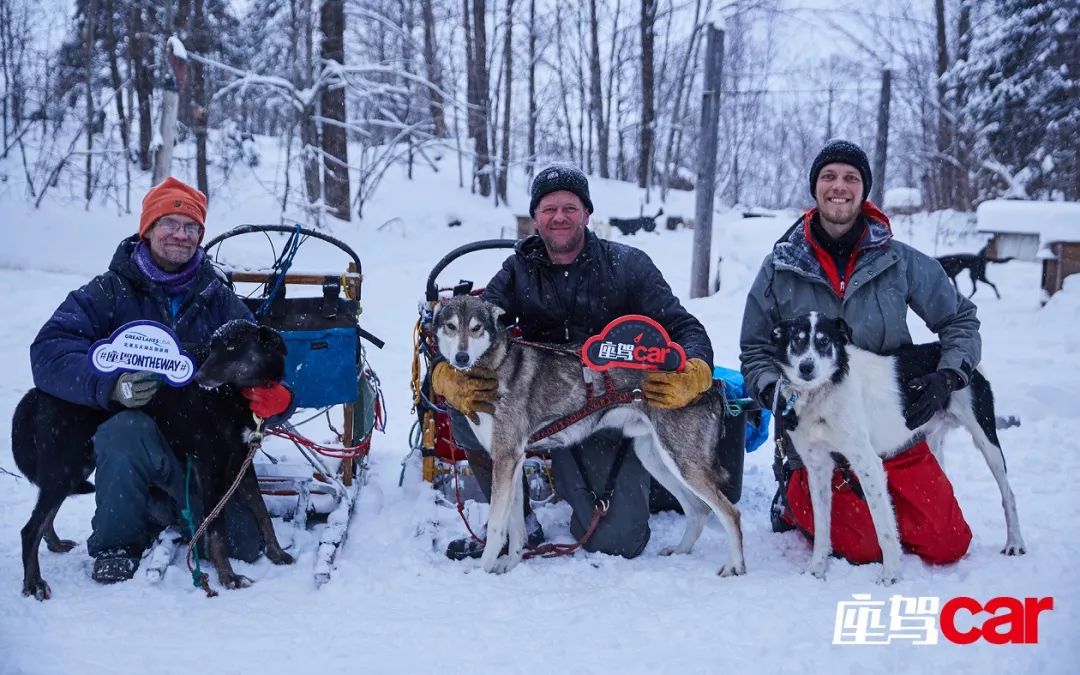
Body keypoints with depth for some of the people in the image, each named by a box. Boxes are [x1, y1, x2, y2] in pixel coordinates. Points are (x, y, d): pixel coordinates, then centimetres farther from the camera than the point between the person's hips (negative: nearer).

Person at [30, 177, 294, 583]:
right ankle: (115, 546, -10)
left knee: (244, 546, -9)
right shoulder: (108, 292, -1)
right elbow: (50, 354, -12)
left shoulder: (218, 298, 7)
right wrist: (111, 386, -30)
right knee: (126, 430, -38)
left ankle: (172, 511, 27)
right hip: (140, 432, -3)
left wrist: (275, 396, -22)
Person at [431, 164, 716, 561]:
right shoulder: (517, 272, 3)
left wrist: (693, 377, -31)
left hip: (610, 421, -2)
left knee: (618, 541, -12)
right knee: (467, 412, -25)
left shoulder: (627, 266, -3)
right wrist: (449, 378, -30)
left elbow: (684, 329, -7)